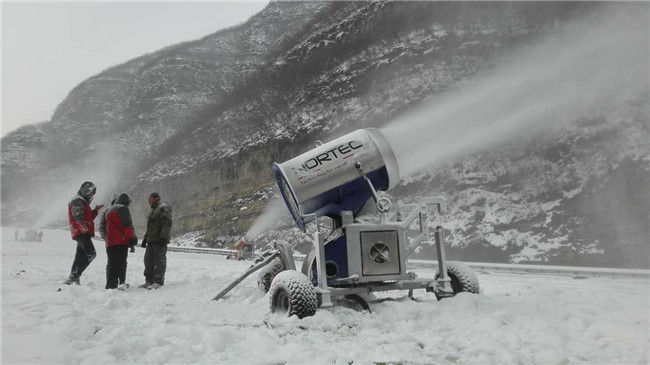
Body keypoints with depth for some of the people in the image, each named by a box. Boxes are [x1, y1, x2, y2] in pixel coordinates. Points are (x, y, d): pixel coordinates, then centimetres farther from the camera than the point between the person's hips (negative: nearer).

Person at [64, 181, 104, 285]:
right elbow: (79, 218, -22)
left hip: (82, 233, 11)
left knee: (80, 256, 13)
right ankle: (75, 276, -17)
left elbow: (88, 218, 29)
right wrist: (85, 230, -31)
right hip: (81, 233, -11)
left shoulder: (83, 202, 25)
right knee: (91, 253, -17)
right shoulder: (77, 201, -7)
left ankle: (72, 278, 18)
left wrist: (95, 211, 20)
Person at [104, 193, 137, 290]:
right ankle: (121, 282, -15)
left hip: (110, 242, 8)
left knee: (111, 263, 11)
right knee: (121, 263, -9)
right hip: (121, 241, -8)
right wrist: (132, 238, -8)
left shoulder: (108, 210, 22)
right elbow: (127, 225, -12)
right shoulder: (123, 209, -6)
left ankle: (110, 284, 13)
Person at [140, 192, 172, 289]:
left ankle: (159, 281, -4)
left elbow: (166, 224, -19)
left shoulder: (163, 208, -9)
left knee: (159, 260, -7)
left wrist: (163, 237, -25)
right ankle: (149, 281, 20)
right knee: (148, 260, 12)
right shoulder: (153, 210, 24)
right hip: (151, 240, 10)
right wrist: (146, 238, 26)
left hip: (159, 240, -10)